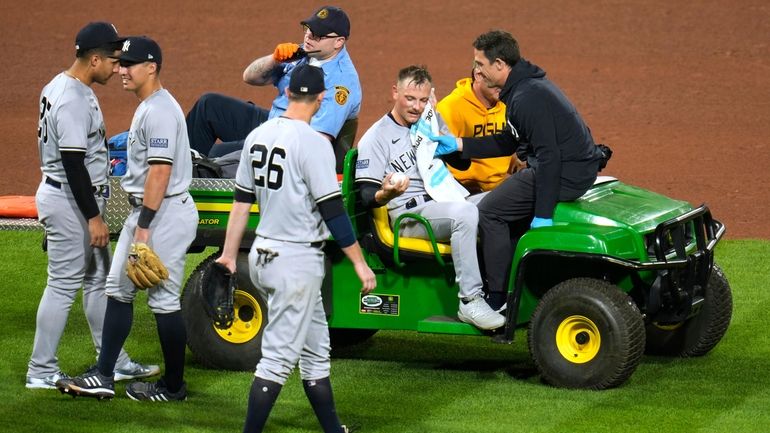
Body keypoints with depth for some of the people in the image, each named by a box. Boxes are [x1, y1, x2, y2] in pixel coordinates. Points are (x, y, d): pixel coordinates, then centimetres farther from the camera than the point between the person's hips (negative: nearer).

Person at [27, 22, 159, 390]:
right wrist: (94, 217, -22)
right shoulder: (73, 101, -23)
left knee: (98, 279, 16)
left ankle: (114, 362, 24)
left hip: (79, 199, 11)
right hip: (69, 202, -11)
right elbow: (73, 164, -26)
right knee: (64, 285, -4)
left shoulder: (60, 86, 9)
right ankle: (41, 371, 3)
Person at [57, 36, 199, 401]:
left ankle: (173, 385, 6)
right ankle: (103, 376, 13)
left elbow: (160, 172, -24)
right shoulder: (146, 108, 15)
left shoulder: (160, 111, -18)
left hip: (165, 212, -11)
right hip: (144, 209, 11)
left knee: (163, 299, -4)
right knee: (118, 288, 10)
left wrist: (143, 227, -25)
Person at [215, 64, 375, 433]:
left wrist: (229, 253, 16)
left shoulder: (258, 136, 6)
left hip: (263, 254, 8)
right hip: (297, 260, -8)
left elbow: (242, 199, 11)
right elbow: (332, 209, -17)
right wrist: (359, 263, -11)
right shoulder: (312, 143, -16)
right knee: (279, 356, -5)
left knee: (315, 349, 17)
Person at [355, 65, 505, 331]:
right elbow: (368, 196, -7)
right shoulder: (376, 137, 0)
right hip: (407, 214, -7)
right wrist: (386, 193, -30)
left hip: (443, 204, 7)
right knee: (465, 213, -34)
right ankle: (470, 301, -35)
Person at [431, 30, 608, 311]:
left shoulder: (528, 98, -20)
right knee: (508, 205, 25)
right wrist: (458, 145, 20)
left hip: (567, 174, -11)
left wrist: (543, 214, -23)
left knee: (489, 212, -4)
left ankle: (499, 303, 0)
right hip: (578, 169, 11)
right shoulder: (525, 86, 14)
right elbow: (508, 143, 23)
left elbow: (549, 156, -24)